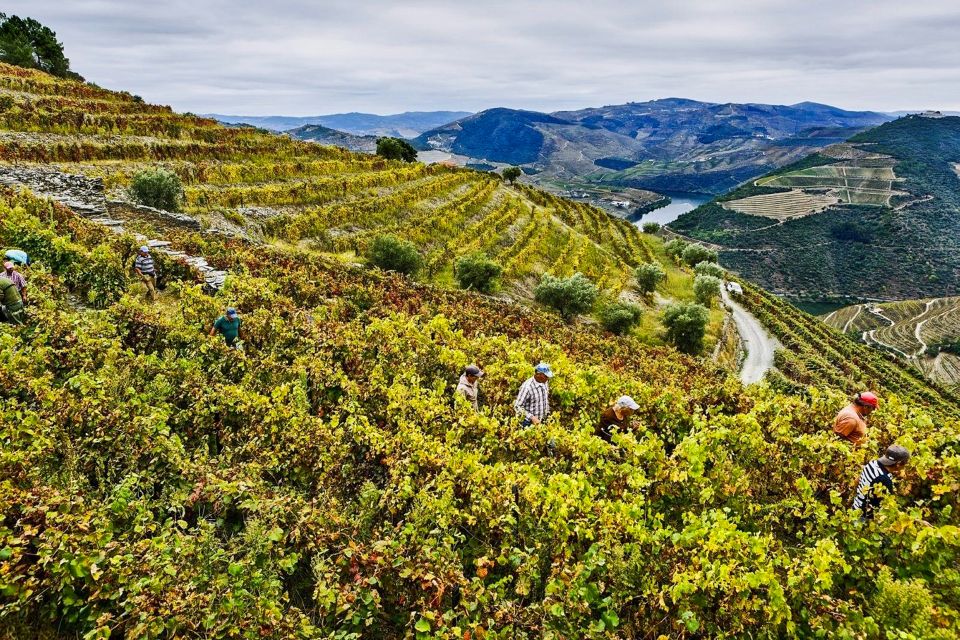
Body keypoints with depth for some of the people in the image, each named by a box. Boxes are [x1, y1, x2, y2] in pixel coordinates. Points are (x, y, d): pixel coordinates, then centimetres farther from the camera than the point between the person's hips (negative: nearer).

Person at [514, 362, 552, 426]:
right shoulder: (527, 387, -24)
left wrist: (548, 413, 13)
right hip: (529, 423, -6)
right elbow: (517, 406, -21)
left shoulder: (545, 382, -1)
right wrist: (531, 417, -26)